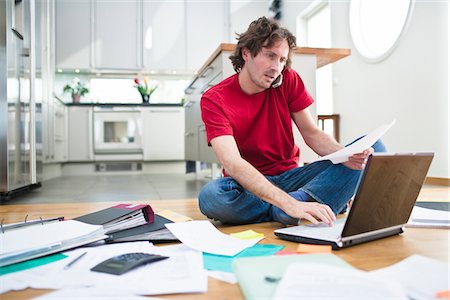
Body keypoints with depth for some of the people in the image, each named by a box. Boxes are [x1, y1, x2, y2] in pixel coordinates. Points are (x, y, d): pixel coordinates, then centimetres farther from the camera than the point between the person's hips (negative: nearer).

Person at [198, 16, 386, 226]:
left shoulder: (289, 80, 0)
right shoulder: (214, 99, -14)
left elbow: (311, 133, 0)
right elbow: (233, 164, -27)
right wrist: (288, 203, -39)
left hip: (290, 177, 4)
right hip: (247, 185, -3)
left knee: (374, 149, -11)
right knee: (209, 196, -39)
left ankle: (300, 202, -31)